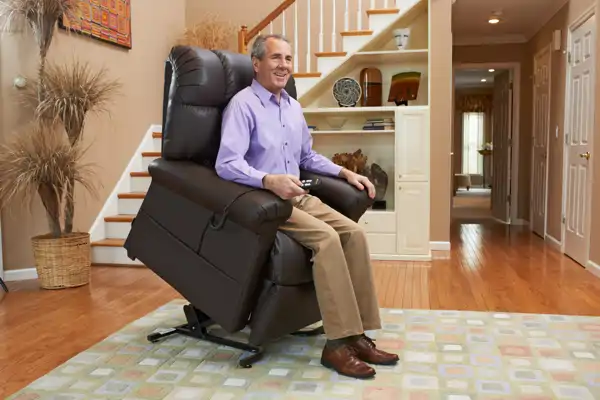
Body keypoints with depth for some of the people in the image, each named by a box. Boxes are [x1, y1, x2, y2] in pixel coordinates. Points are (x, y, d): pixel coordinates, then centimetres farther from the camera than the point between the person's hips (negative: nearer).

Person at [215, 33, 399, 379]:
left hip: (298, 197, 8)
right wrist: (269, 180, -37)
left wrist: (346, 172, 16)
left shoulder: (294, 107, 17)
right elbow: (227, 164, -21)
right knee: (326, 237, -29)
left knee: (354, 232, -14)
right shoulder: (243, 104, -8)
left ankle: (358, 333, -10)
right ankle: (338, 344, -24)